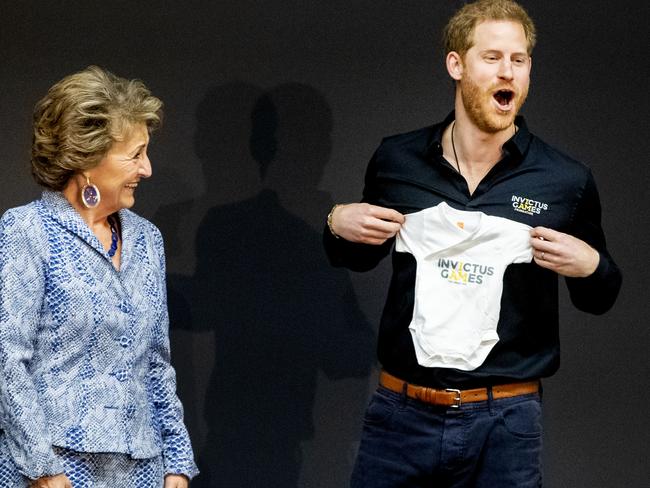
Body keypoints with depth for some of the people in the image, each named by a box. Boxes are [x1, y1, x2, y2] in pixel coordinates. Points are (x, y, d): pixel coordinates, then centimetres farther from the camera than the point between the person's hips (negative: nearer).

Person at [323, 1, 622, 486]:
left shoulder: (567, 181, -4)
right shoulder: (397, 160, 1)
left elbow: (599, 299, 9)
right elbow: (361, 258, 19)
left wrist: (590, 266, -12)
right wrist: (338, 227, -2)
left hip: (506, 424, -1)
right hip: (401, 411, 2)